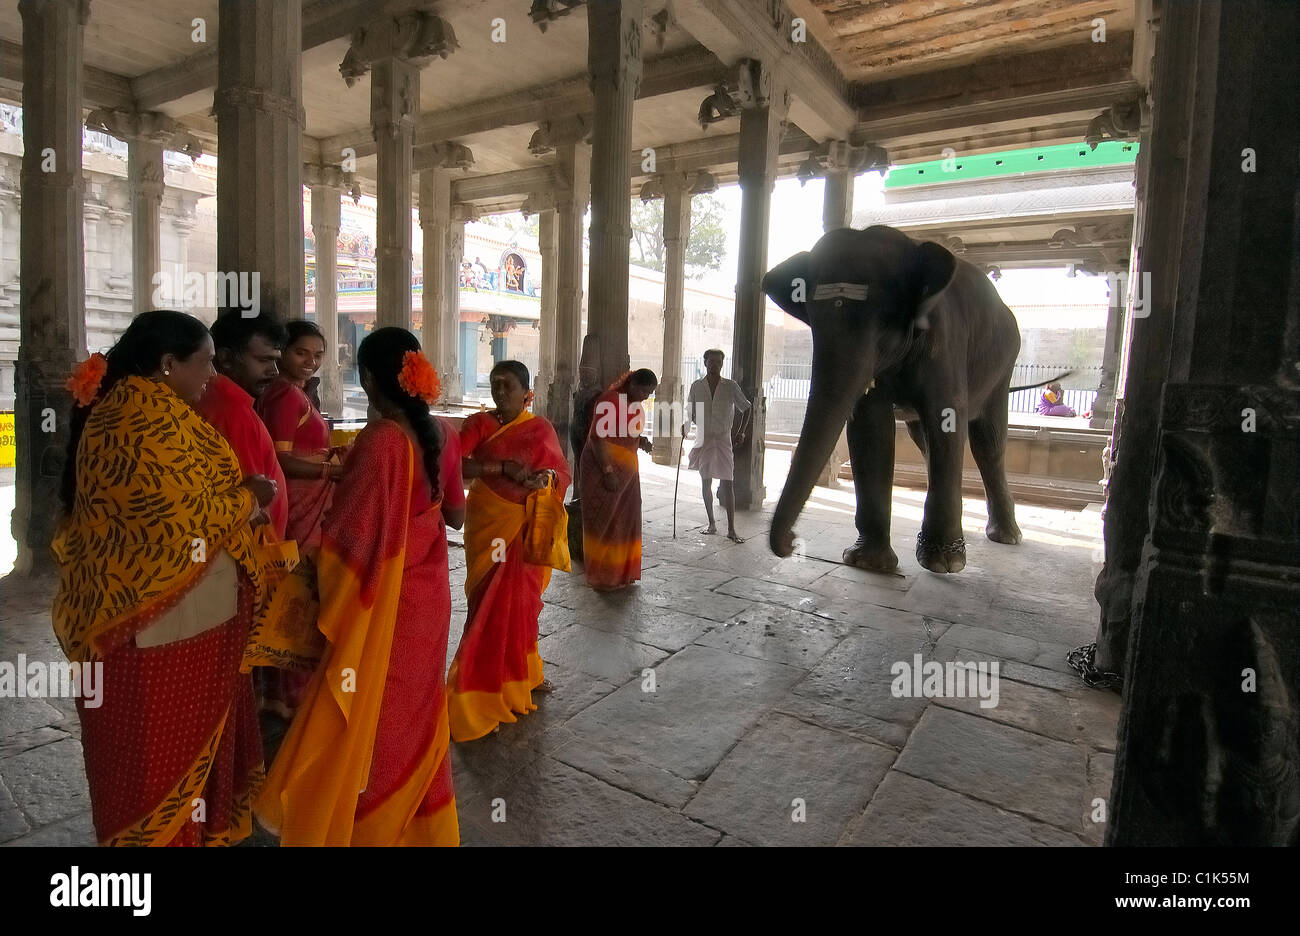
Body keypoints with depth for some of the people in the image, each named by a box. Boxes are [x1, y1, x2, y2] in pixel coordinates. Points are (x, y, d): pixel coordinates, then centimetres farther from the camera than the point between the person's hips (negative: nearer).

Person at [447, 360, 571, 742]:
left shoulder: (540, 429, 1)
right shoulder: (479, 424, -3)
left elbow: (562, 473, -5)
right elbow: (453, 464, -17)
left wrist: (545, 477, -27)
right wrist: (502, 467, -27)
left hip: (525, 530, 1)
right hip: (488, 527, -1)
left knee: (518, 606, 9)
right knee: (493, 608, 2)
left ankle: (519, 677, 31)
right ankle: (481, 700, 18)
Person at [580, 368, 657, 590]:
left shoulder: (634, 404, 10)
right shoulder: (609, 401, -17)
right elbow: (597, 437, -21)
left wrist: (641, 440, 3)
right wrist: (608, 471, -25)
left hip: (626, 470, 8)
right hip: (603, 469, -8)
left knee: (625, 519, 11)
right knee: (604, 522, -1)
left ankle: (622, 572, 23)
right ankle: (601, 576, 10)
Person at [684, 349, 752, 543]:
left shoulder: (731, 386, -2)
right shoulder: (696, 386, 3)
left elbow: (746, 408, 10)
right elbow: (689, 413, 11)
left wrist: (741, 432, 1)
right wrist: (685, 425, -10)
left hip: (724, 440, -2)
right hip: (704, 440, 2)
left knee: (727, 485, -6)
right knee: (706, 483, 9)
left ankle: (731, 529, -3)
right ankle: (711, 523, 22)